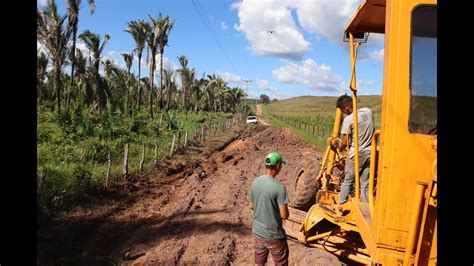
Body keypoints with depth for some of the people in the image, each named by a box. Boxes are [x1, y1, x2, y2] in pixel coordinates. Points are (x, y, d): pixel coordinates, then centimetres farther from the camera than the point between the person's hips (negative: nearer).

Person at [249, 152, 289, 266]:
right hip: (273, 234, -6)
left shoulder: (256, 182, -3)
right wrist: (286, 212, 0)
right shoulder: (279, 186, -23)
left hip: (257, 231, 6)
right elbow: (284, 215, -21)